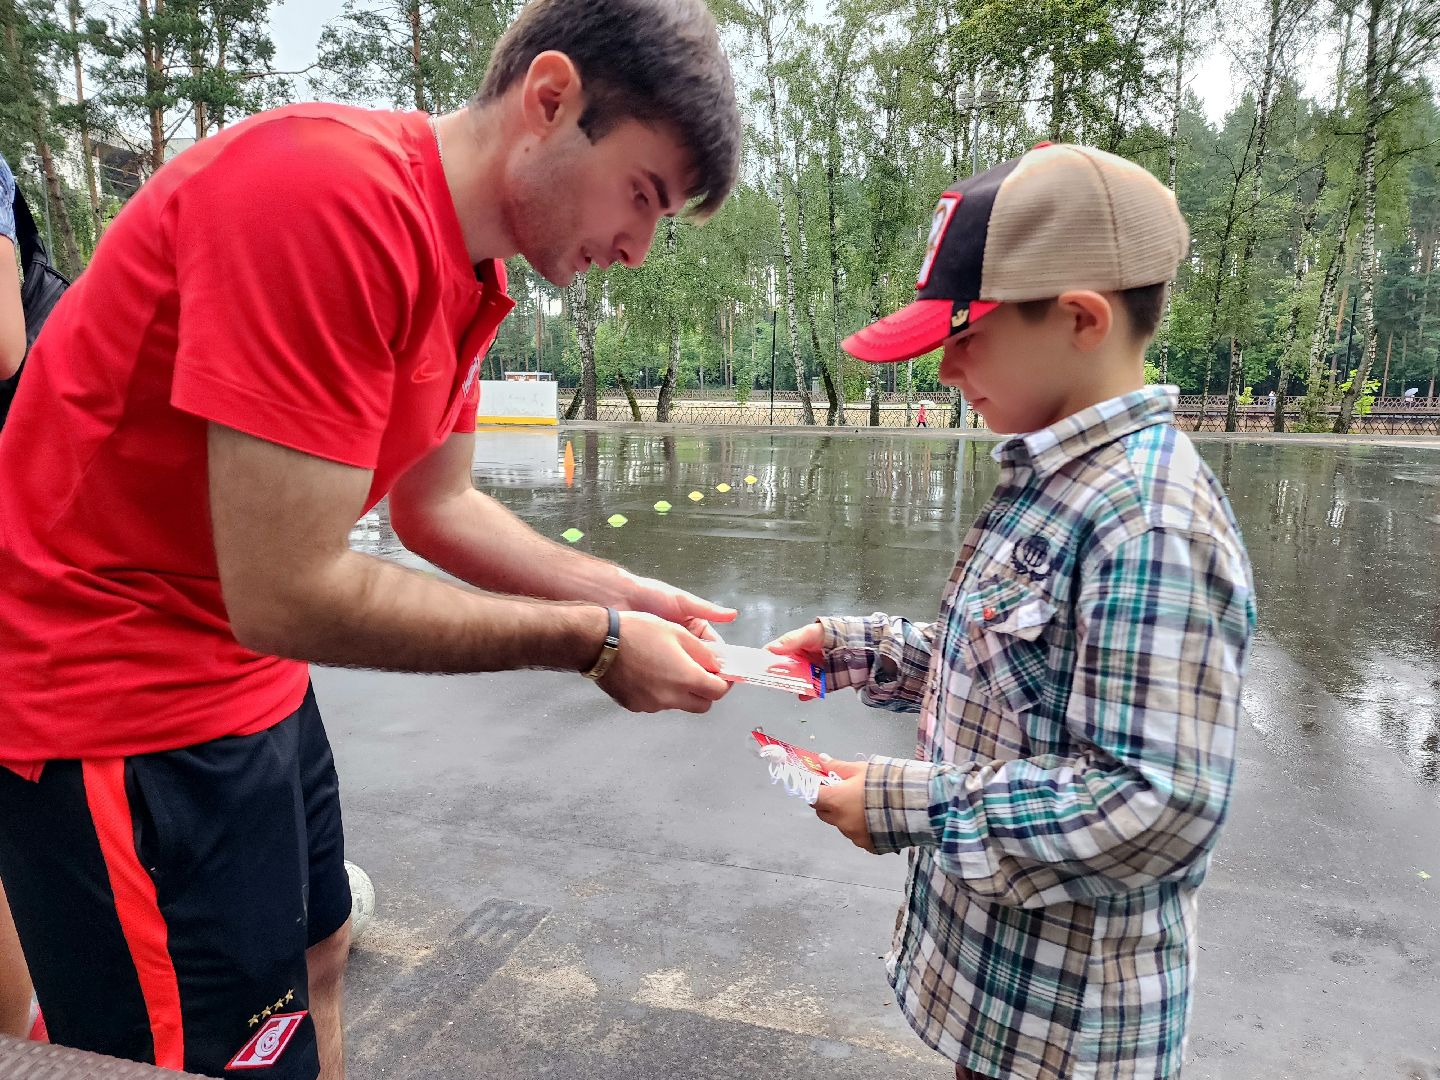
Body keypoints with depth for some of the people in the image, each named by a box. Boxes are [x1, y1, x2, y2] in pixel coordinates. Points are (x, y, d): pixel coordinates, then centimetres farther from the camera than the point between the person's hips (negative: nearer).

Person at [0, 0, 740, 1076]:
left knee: (314, 959, 24)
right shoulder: (328, 192, -28)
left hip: (249, 671, 9)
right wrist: (590, 641, -21)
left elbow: (438, 508, 9)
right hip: (116, 700, -9)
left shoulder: (471, 272, 2)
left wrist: (619, 593, -2)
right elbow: (286, 594, -29)